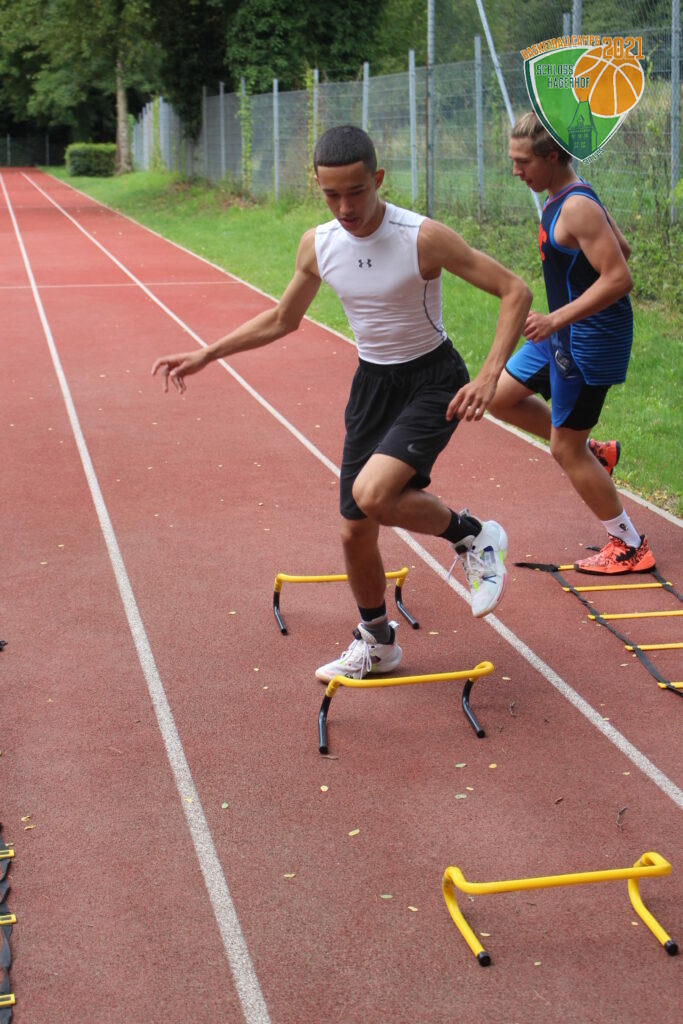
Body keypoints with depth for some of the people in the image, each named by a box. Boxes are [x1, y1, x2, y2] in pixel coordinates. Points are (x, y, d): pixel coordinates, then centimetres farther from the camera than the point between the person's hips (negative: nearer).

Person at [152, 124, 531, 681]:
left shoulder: (423, 237, -21)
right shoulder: (318, 245, -4)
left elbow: (515, 291, -17)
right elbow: (281, 319, 14)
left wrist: (489, 376, -28)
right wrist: (205, 354, 11)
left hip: (432, 381, -5)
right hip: (372, 383, 6)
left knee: (373, 494, -30)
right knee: (355, 531, 7)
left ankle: (474, 537, -1)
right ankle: (376, 642, 32)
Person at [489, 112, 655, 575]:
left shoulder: (577, 207, -23)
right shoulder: (564, 198, 7)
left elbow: (620, 278, -28)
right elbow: (622, 247, 18)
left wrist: (557, 319, -31)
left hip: (589, 341, -10)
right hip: (564, 334, 10)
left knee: (566, 449, -1)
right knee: (500, 397, 18)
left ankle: (631, 548, 12)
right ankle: (596, 452, 26)